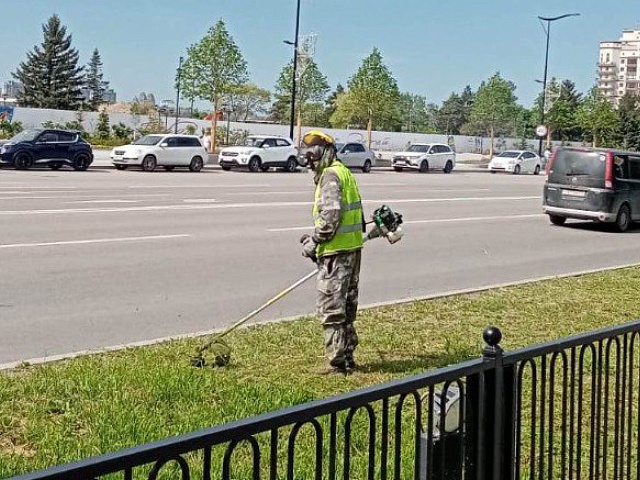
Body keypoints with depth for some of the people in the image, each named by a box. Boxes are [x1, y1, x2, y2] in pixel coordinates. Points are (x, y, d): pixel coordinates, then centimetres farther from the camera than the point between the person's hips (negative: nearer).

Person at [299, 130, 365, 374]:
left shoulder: (330, 175, -12)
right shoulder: (345, 172, 18)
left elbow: (331, 215, -22)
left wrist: (314, 241, -12)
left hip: (336, 252, -10)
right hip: (353, 248, 10)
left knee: (330, 309, -5)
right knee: (346, 307, 16)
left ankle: (337, 364, -2)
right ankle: (347, 357, 24)